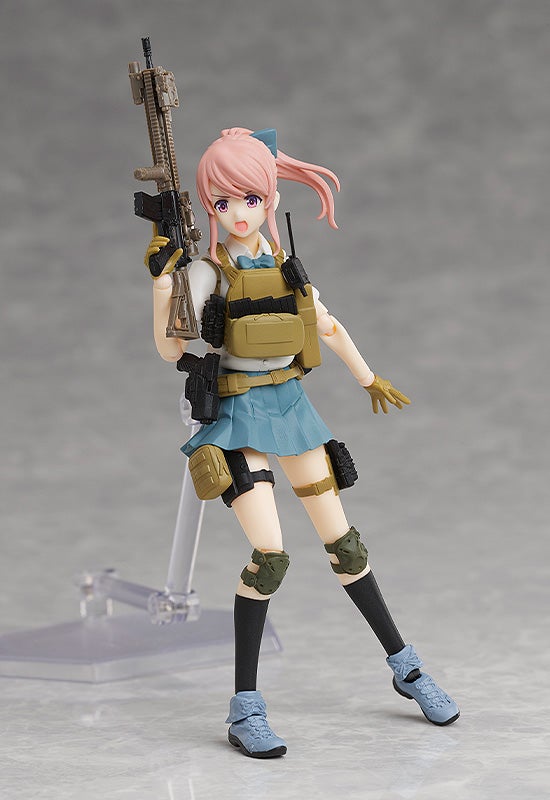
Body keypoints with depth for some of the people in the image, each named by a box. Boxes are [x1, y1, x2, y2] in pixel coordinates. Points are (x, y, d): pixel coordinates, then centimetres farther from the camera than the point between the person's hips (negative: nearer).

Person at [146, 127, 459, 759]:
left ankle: (404, 666, 23)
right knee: (270, 553, -16)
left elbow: (328, 326, 19)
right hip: (238, 414, -4)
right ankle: (244, 707, -6)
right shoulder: (207, 272, -8)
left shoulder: (287, 265, 5)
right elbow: (171, 350, -14)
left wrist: (369, 379, 28)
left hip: (290, 405, 4)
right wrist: (161, 280, -26)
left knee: (342, 541, 9)